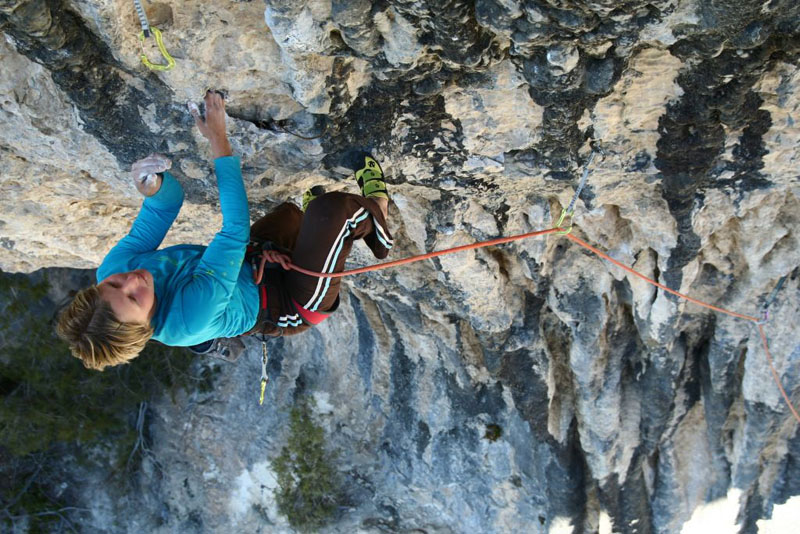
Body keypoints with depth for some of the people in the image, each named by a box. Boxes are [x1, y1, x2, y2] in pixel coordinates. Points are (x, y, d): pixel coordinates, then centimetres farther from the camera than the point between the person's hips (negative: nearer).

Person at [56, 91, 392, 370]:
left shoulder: (112, 270, -21)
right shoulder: (192, 314, -41)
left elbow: (167, 203, -14)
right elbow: (235, 229, -36)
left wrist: (152, 190, -40)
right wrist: (218, 140, -32)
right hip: (293, 303, -7)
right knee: (335, 208, -19)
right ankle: (373, 212, 15)